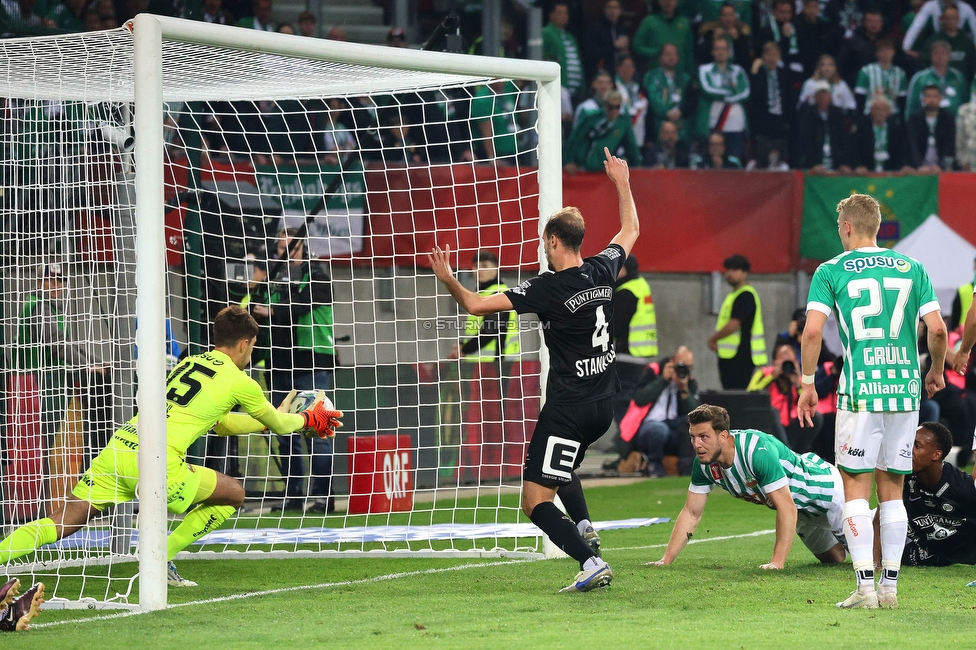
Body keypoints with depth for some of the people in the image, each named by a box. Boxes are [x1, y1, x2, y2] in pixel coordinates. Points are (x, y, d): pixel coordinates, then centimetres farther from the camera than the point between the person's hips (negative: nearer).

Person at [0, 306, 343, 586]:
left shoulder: (188, 363, 27)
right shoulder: (238, 381, 8)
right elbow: (279, 425, 24)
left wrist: (278, 416, 49)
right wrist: (308, 419, 45)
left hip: (118, 446, 6)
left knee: (61, 522, 1)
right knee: (234, 493, 15)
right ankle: (160, 558, 11)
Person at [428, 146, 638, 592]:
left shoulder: (549, 288, -17)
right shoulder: (602, 271, 2)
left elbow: (477, 305, -17)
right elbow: (630, 230, 24)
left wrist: (448, 279, -7)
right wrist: (622, 184, 34)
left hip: (568, 407, -8)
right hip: (602, 405, 8)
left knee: (535, 501, -6)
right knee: (561, 468, 36)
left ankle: (591, 564, -21)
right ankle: (585, 527, 13)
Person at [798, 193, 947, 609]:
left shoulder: (831, 271, 0)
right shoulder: (910, 268, 8)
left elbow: (812, 330, -9)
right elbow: (937, 328, 4)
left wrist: (807, 384, 1)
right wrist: (936, 371, 21)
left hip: (859, 392, -3)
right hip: (905, 390, 3)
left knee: (856, 487, 1)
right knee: (892, 489, 9)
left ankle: (865, 586, -7)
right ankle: (889, 586, 8)